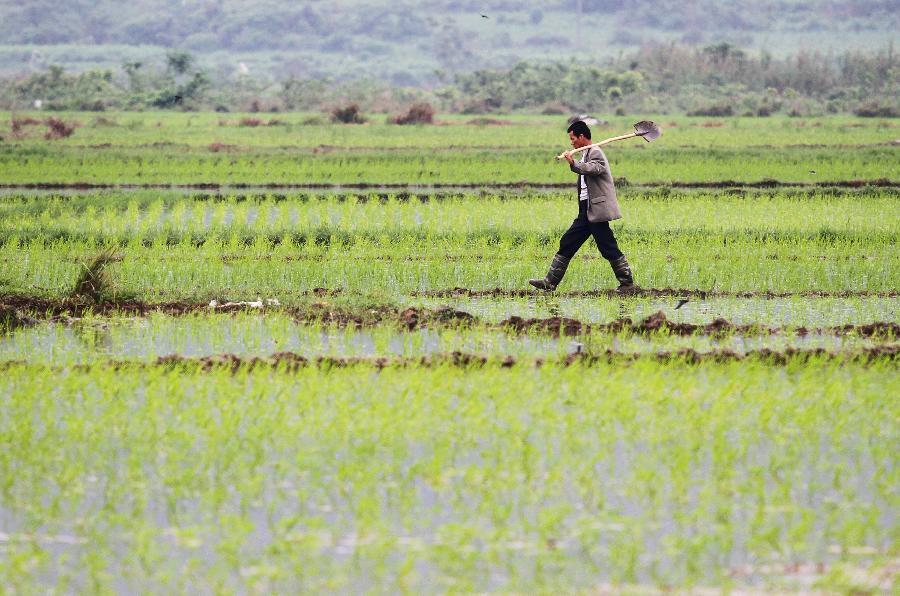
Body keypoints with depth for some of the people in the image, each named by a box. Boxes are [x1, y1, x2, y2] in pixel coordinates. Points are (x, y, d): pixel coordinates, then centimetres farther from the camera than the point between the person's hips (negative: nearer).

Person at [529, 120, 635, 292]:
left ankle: (627, 282, 3)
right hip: (587, 212, 10)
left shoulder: (595, 153, -11)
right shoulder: (586, 154, 20)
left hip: (597, 211, -10)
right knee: (567, 243, 7)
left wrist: (573, 164, -47)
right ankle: (550, 282, 9)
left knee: (609, 249, -6)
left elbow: (592, 169, -33)